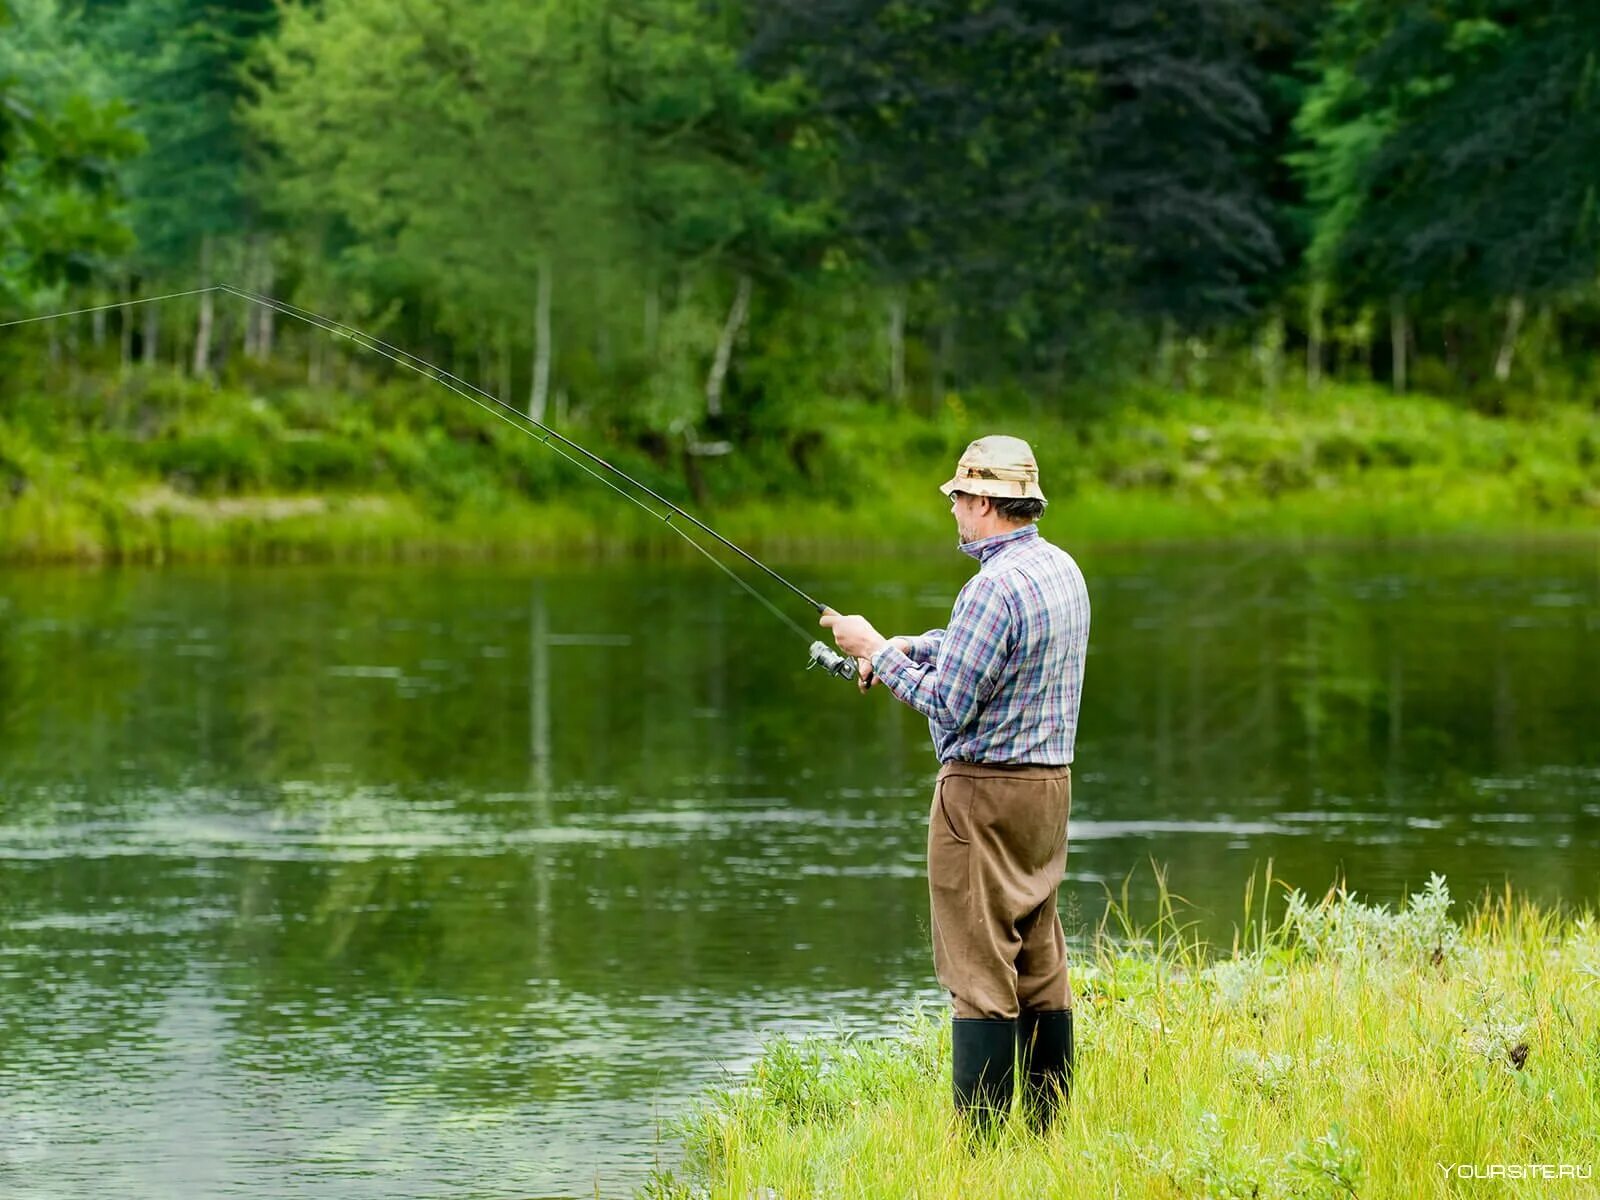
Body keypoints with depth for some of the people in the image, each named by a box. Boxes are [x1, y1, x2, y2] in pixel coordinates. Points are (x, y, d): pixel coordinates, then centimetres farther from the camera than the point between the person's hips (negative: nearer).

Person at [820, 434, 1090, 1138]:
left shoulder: (996, 585, -20)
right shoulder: (1062, 569, 11)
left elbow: (950, 705, -18)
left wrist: (877, 651, -7)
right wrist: (901, 647, 17)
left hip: (984, 791, -9)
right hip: (1050, 784, 9)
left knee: (979, 971, -7)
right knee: (1040, 962, 12)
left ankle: (980, 1141, -7)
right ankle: (1051, 1129, 15)